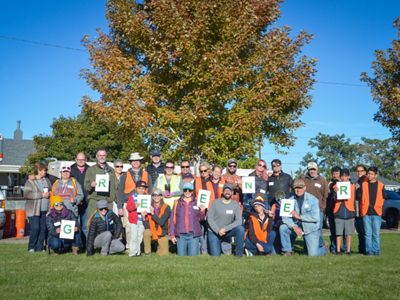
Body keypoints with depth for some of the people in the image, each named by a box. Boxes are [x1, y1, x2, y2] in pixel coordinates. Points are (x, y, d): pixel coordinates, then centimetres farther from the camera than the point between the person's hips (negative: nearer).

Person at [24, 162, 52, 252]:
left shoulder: (47, 180, 15)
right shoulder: (30, 182, -3)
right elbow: (26, 195, -15)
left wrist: (49, 193, 0)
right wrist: (41, 195, -17)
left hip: (45, 210, 5)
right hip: (34, 210, -5)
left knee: (43, 229, 2)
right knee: (35, 228, -9)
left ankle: (40, 247, 11)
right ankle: (31, 247, 6)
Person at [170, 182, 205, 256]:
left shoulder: (197, 203, 7)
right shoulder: (177, 203, 5)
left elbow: (200, 219, 9)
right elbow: (173, 219, 5)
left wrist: (202, 211, -11)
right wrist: (172, 235, 1)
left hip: (194, 235, 0)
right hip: (181, 235, 0)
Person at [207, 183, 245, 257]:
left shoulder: (235, 204, -5)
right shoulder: (216, 203, -7)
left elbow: (239, 221, -14)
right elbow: (209, 218, -8)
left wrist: (225, 229, -23)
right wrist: (218, 230, -20)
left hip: (227, 231, 1)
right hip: (214, 232, -1)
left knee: (240, 229, -27)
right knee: (215, 256, -10)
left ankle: (239, 254, -14)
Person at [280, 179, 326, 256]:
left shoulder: (312, 200, -11)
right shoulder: (291, 200, -2)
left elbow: (315, 217, -20)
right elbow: (285, 217, -8)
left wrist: (299, 216, -20)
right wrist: (294, 226, -24)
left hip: (311, 229, -3)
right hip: (296, 226, 3)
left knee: (313, 254, -8)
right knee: (282, 228, -22)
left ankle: (322, 248, 29)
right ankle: (288, 250, -2)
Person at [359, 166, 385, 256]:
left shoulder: (380, 185, 6)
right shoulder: (363, 185, 6)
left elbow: (383, 198, 11)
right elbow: (360, 198, 7)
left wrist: (377, 206, 3)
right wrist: (362, 210, 2)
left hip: (376, 213, 0)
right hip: (366, 213, 0)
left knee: (376, 233, 2)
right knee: (368, 233, 2)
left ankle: (376, 250, 11)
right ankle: (369, 250, 8)